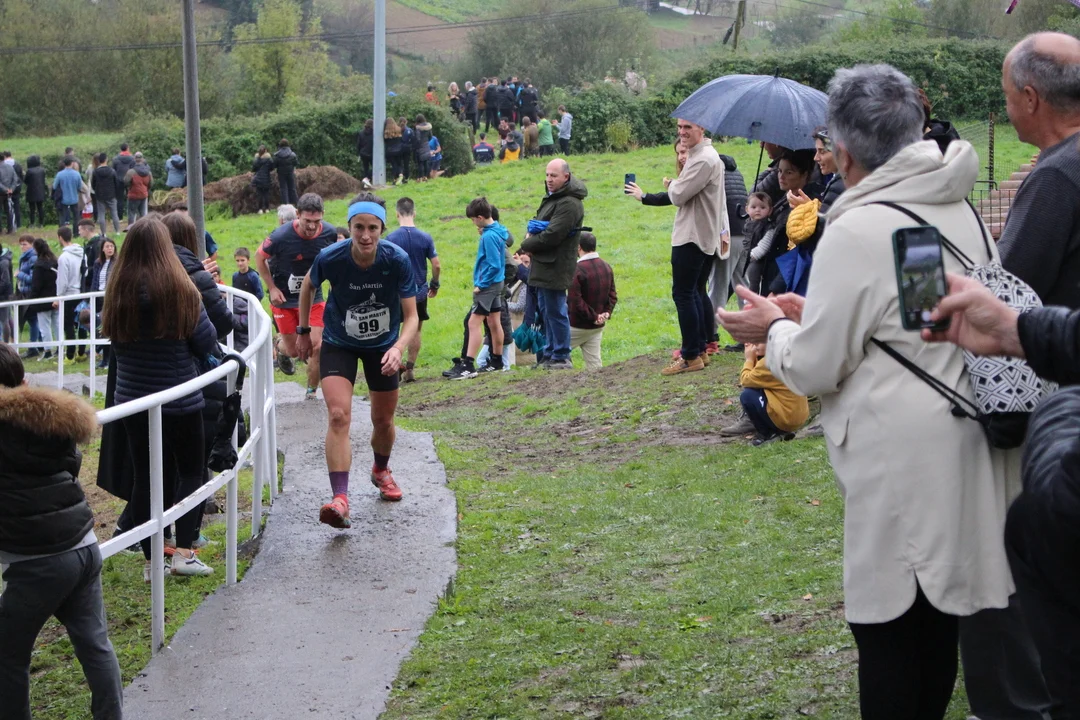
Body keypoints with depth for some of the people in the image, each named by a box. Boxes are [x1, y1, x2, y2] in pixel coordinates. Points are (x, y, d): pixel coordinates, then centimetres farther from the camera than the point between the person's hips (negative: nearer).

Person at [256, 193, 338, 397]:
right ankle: (280, 345, 44)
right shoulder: (282, 236, -23)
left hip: (314, 298, 2)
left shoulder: (330, 233, -14)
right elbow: (259, 258, -5)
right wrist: (272, 288, -8)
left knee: (317, 347, -8)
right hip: (285, 300, -2)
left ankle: (312, 392, 11)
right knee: (293, 351, 6)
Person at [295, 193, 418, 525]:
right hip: (339, 344, -1)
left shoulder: (398, 260, -24)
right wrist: (303, 330, 6)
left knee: (383, 420, 13)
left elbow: (411, 316, -19)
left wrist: (398, 348, -37)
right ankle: (340, 500, -25)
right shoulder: (330, 258, -24)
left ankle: (381, 472, 46)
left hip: (382, 345, 2)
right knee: (339, 416, -21)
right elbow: (308, 285, 0)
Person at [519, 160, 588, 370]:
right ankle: (550, 354, 25)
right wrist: (531, 235, -4)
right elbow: (539, 224, 20)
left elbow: (552, 235, -24)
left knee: (555, 312, -5)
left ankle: (561, 357, 1)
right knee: (546, 310, 16)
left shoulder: (569, 204, -19)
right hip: (544, 265, 11)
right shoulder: (552, 197, 16)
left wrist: (527, 244, -9)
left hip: (555, 266, -11)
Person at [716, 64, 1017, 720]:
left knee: (891, 630, 2)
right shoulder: (961, 210, 6)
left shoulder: (858, 230, -17)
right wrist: (818, 313, 17)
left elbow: (812, 369, -12)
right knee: (938, 618, 20)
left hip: (901, 463, -8)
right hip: (964, 448, 8)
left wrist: (776, 328, 8)